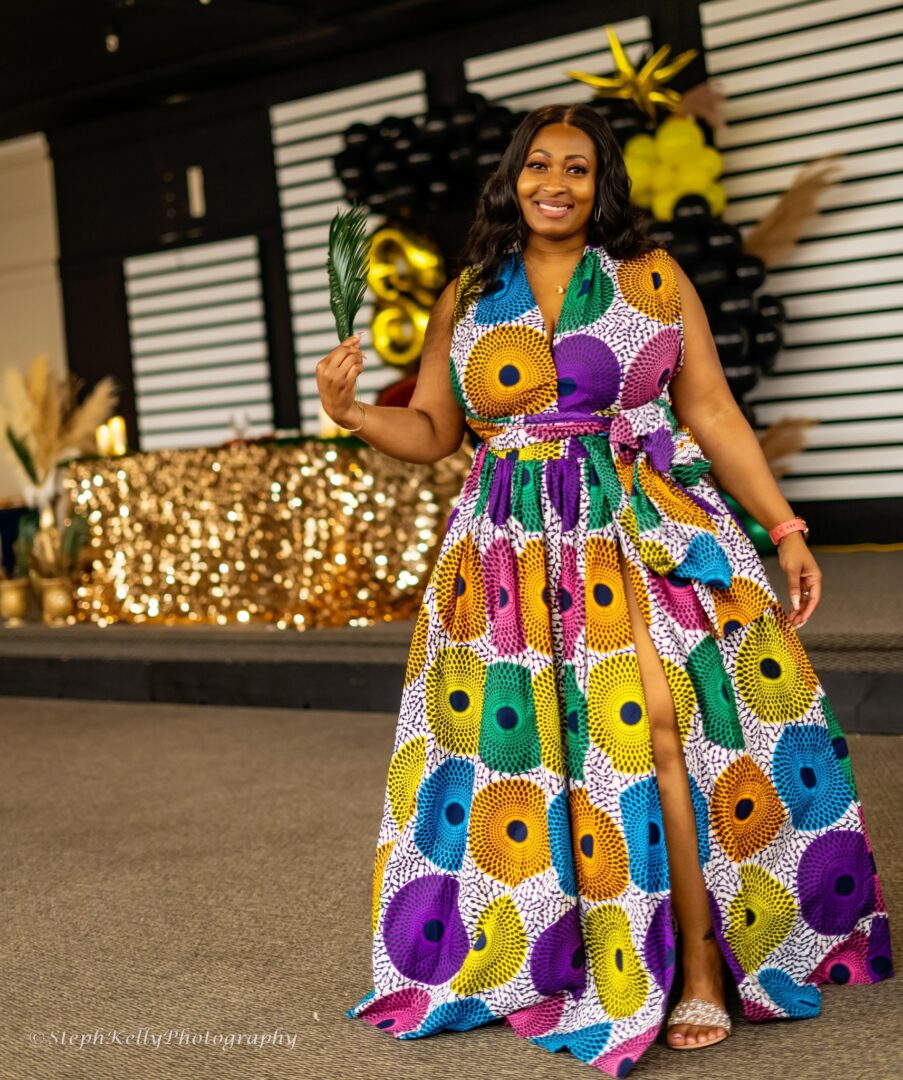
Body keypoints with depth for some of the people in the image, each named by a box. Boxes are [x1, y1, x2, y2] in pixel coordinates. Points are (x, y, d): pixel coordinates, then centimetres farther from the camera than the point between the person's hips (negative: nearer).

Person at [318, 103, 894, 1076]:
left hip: (651, 535, -2)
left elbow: (713, 414, 6)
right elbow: (430, 431, 11)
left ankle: (702, 972, -5)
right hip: (514, 555, 2)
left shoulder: (652, 276, 7)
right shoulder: (467, 298, 12)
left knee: (665, 733, -14)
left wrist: (786, 529, 1)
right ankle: (548, 965, 15)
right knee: (529, 755, -1)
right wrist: (353, 413, -9)